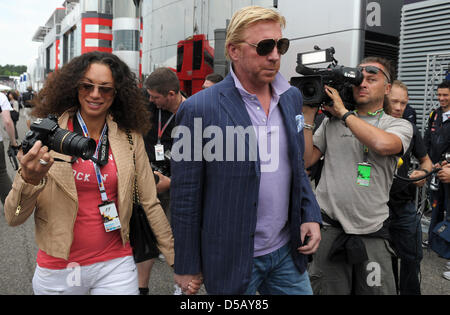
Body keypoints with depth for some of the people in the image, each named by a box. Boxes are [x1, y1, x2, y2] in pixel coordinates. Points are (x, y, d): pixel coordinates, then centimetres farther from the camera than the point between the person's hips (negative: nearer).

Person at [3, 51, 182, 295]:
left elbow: (150, 203, 1)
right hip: (57, 270, 0)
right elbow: (14, 218, -10)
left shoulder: (130, 138, -4)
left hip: (116, 265, 0)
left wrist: (175, 258, 1)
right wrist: (29, 180, -30)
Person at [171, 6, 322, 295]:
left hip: (287, 251, 5)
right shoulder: (199, 109, -16)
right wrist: (187, 267, -6)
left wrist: (311, 215, 2)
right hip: (233, 259, -5)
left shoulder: (292, 97, 3)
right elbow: (185, 198, -11)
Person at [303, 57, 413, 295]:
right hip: (329, 230, 1)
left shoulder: (400, 125, 4)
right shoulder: (331, 122, 9)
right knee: (327, 291, 9)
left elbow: (382, 144, -20)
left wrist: (343, 113, -10)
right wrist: (308, 114, -2)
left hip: (372, 234, 0)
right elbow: (306, 160, 2)